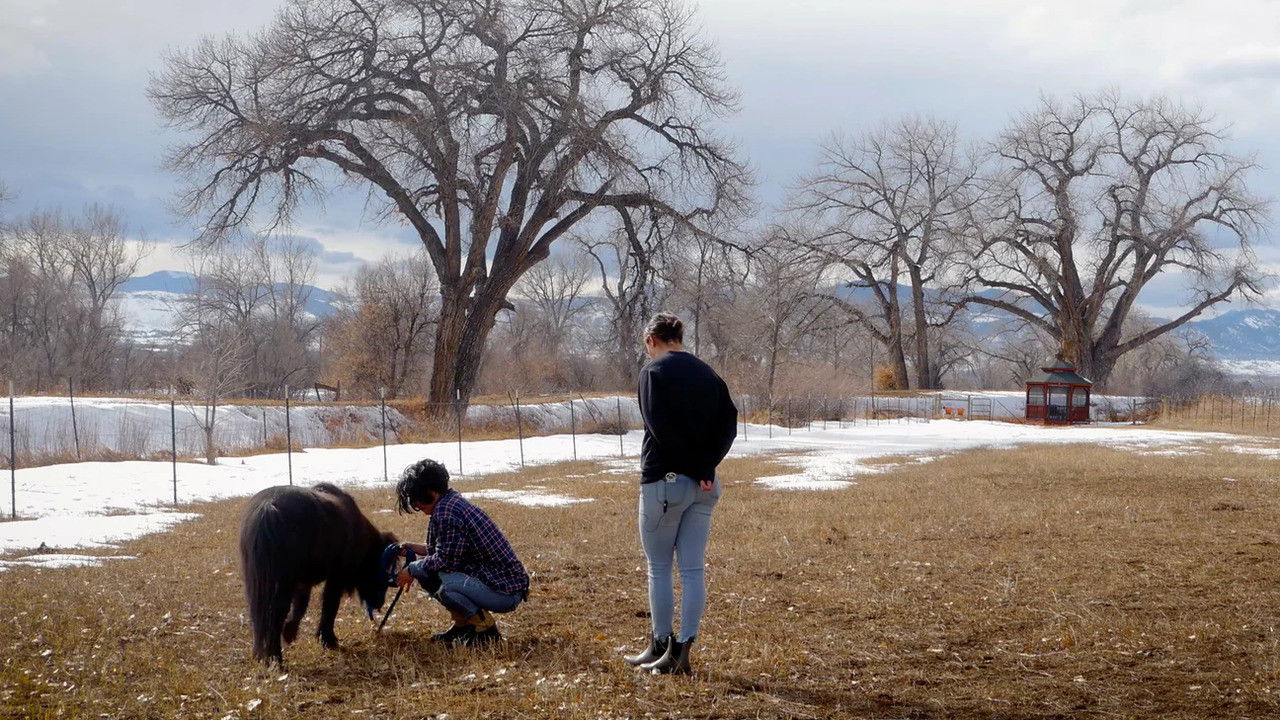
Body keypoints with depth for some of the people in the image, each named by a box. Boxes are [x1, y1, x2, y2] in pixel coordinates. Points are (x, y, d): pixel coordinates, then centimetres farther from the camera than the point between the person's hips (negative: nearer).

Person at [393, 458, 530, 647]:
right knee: (424, 566, 9)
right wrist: (422, 549, 16)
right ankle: (464, 624, 15)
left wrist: (411, 570, -6)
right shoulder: (454, 501, 13)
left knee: (435, 577, -26)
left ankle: (484, 626, -10)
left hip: (505, 593, -10)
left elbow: (447, 561, -20)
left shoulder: (445, 512, -17)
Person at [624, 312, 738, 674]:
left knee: (659, 567, 7)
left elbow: (661, 428, -17)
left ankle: (661, 646, 12)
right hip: (703, 485, 5)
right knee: (693, 569, 5)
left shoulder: (654, 372, -7)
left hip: (663, 481, -5)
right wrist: (705, 467, -7)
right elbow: (729, 423, 2)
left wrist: (696, 468, -9)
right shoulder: (707, 373, 11)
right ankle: (683, 650, 3)